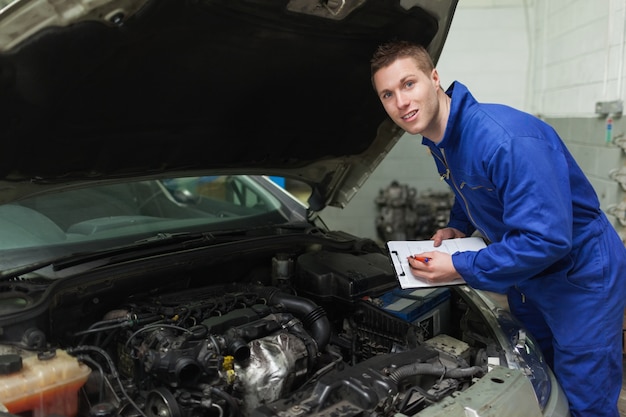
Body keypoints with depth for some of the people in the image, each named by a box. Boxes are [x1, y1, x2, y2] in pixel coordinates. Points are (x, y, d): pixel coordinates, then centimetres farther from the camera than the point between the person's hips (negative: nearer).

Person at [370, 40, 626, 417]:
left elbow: (547, 238, -35)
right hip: (527, 273, 9)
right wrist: (458, 226, 0)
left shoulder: (506, 139, -33)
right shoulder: (438, 140, -4)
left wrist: (461, 268, -28)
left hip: (582, 274, -8)